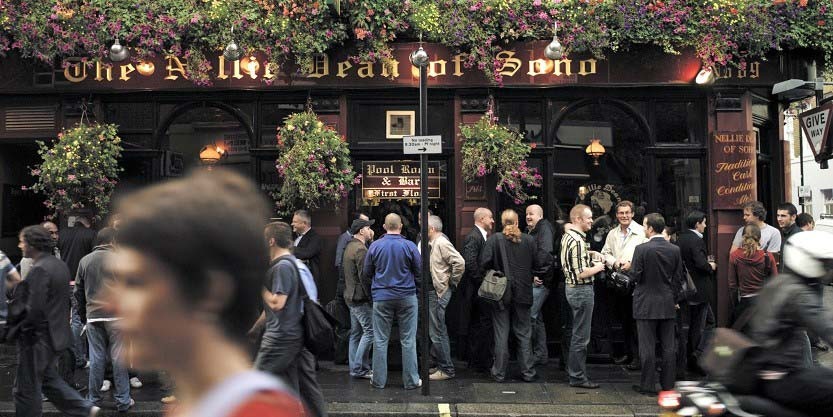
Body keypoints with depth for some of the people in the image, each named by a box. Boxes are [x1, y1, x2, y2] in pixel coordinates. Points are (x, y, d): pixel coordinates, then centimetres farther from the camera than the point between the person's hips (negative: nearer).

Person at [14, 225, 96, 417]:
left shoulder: (39, 269, -20)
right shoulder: (60, 265, 9)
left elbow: (34, 308, -24)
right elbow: (65, 300, 15)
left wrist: (18, 329, -12)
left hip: (38, 337, -10)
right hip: (57, 334, 10)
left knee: (27, 388, 5)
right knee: (49, 378, 21)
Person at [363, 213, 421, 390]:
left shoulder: (375, 246, -2)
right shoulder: (409, 246, -6)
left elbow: (366, 274, 6)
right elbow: (419, 272, 1)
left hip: (381, 297, 1)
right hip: (407, 296, -1)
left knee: (380, 340, 8)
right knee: (408, 340, 5)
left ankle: (378, 380, 14)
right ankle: (411, 380, 10)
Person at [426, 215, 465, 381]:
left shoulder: (442, 243, -16)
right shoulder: (432, 244, 12)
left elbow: (460, 262, -24)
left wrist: (452, 282, -14)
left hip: (439, 293, -10)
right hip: (432, 292, 10)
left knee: (437, 332, -4)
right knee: (437, 331, 17)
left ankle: (447, 370, 6)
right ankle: (441, 364, 27)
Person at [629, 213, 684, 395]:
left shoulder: (642, 249, -14)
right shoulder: (675, 249, 1)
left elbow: (635, 275, -13)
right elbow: (679, 278, 5)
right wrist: (674, 298, 15)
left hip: (646, 304, -5)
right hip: (668, 304, 5)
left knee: (647, 346, 2)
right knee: (668, 346, 11)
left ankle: (648, 385, 7)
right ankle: (668, 384, 18)